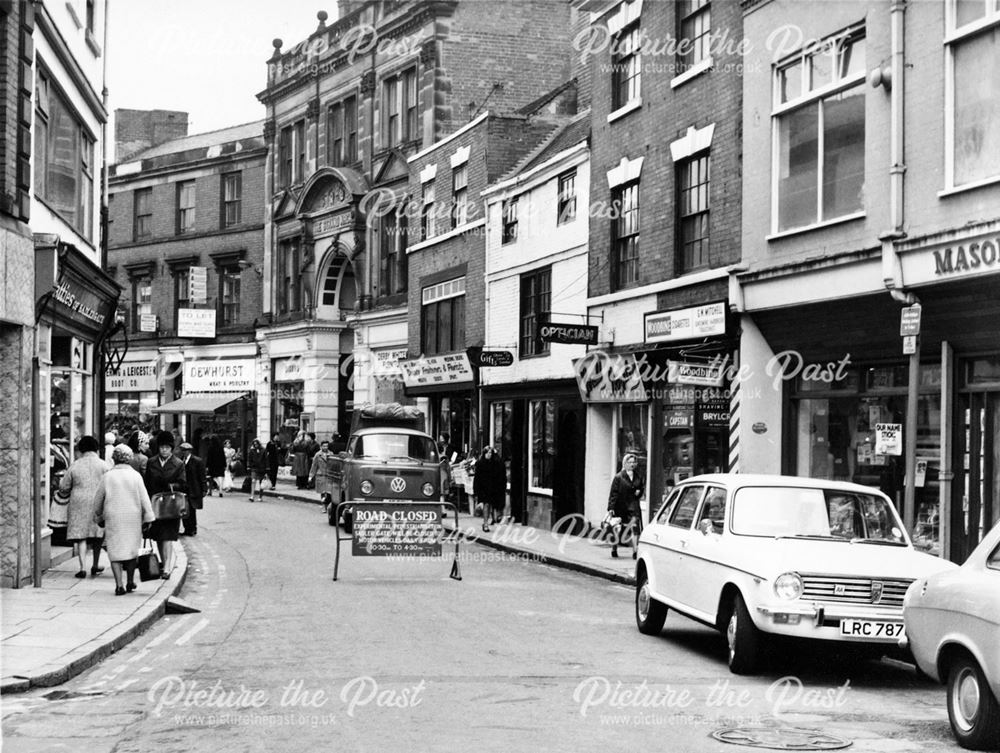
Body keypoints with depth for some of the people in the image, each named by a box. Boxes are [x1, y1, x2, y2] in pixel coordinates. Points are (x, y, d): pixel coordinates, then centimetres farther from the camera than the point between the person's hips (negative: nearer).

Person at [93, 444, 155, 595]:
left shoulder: (107, 477, -2)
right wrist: (148, 518, 0)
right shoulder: (135, 475, -3)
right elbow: (144, 499, -5)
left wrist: (98, 516, 21)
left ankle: (119, 585, -10)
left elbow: (98, 499, 6)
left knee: (115, 551, 1)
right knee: (131, 548, 15)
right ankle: (130, 582, 23)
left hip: (113, 518, -1)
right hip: (133, 518, 1)